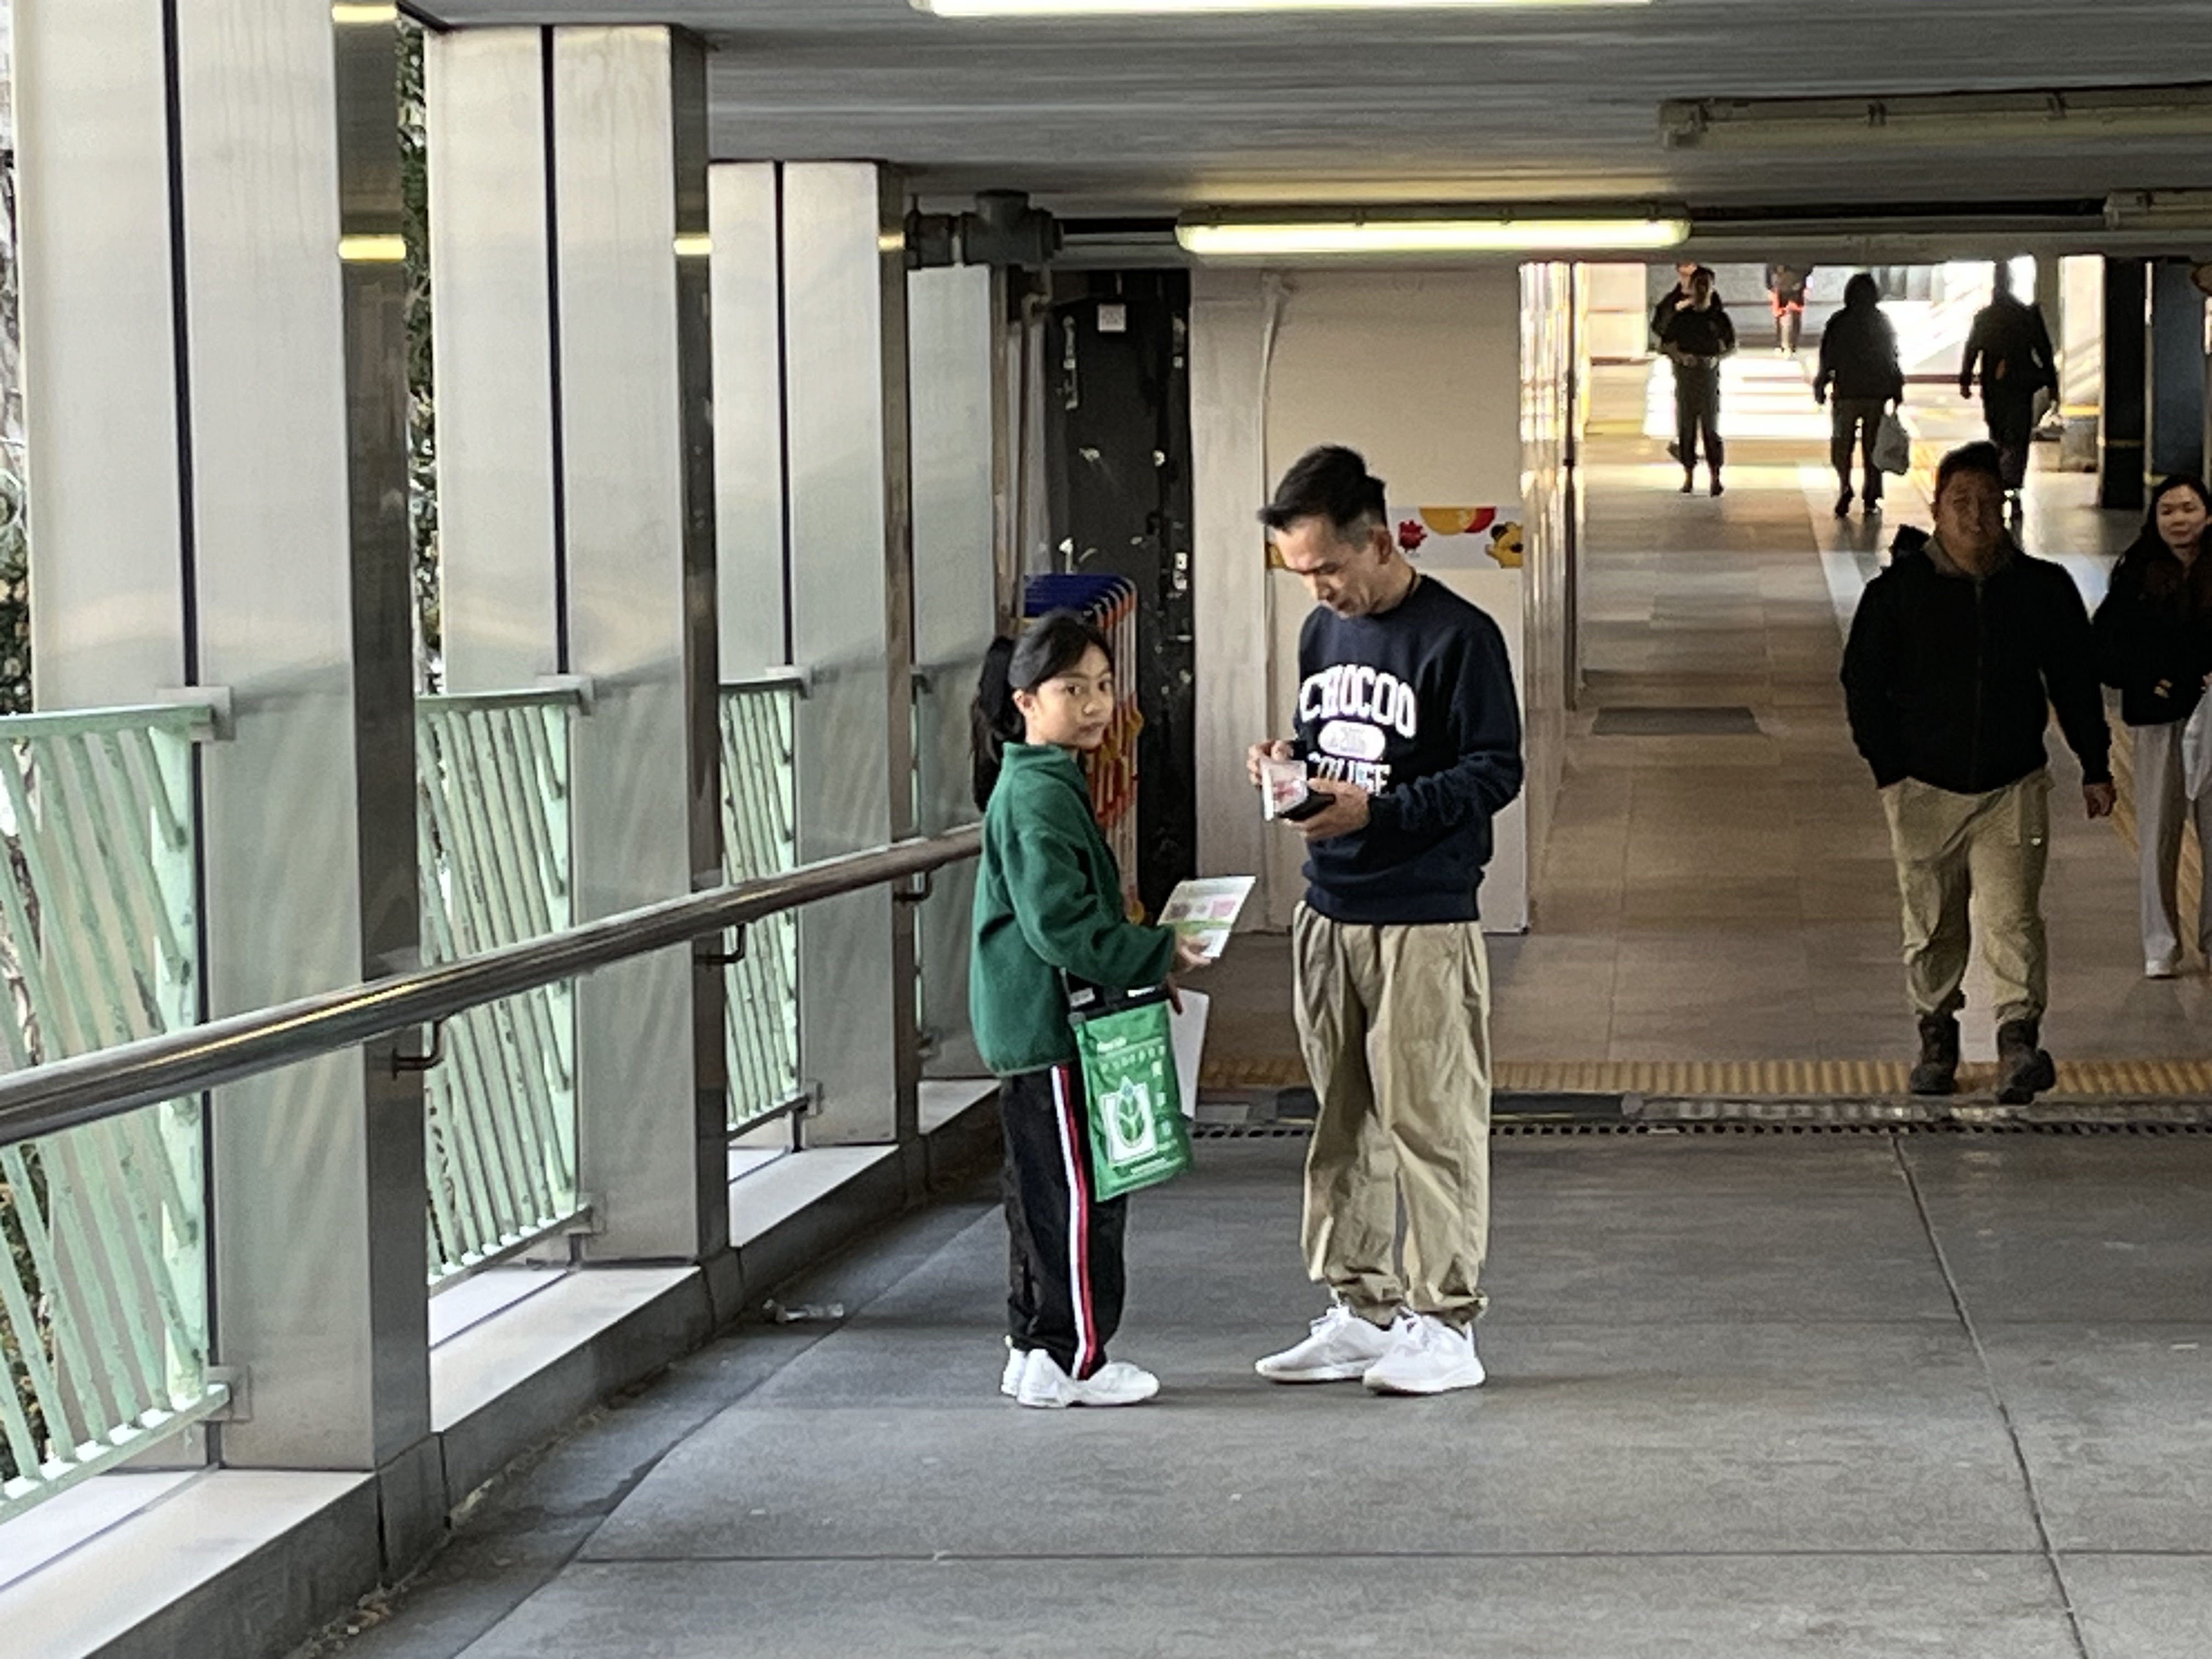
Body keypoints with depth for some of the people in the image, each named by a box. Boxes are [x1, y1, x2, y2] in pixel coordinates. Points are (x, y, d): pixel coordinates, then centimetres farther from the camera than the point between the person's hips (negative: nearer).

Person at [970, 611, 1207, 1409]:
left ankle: (1037, 1349, 23)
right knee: (1078, 1194, -4)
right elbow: (1060, 924, -23)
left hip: (1036, 1029, 11)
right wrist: (1157, 953, -17)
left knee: (1047, 1193, 16)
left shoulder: (1049, 784, 16)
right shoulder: (1038, 797, -17)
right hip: (1048, 1028, -11)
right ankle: (1070, 1359, 1)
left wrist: (1146, 955, 15)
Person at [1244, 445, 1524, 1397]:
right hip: (1327, 915, 7)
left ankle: (1445, 1325, 3)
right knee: (1343, 1121, 11)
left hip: (1423, 923, -7)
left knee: (1431, 1122, -4)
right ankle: (1359, 1310, 20)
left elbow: (1495, 772, -12)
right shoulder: (1323, 632, 13)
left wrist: (1376, 811, -20)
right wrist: (1289, 764, 1)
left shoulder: (1457, 637, -10)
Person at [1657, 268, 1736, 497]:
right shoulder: (1679, 316, 1)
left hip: (1709, 373, -1)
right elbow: (1666, 343, 6)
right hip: (1685, 373, 1)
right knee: (1685, 426, 4)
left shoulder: (1719, 317, 0)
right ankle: (1689, 476, 12)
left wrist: (1716, 358, -10)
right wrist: (1681, 356, -12)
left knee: (1711, 427, -5)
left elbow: (1731, 345, 9)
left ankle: (1715, 477, -4)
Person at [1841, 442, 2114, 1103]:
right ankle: (1936, 1035, 26)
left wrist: (2095, 767, 10)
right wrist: (1889, 772, -5)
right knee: (1932, 923, 10)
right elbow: (1864, 683, 2)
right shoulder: (1897, 591, -4)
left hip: (2013, 788, 0)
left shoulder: (2043, 589, 1)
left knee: (2012, 917, -13)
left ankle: (2020, 1038, -16)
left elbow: (2075, 680, 11)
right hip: (1925, 789, 1)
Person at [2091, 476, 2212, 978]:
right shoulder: (2137, 575, 0)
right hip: (2158, 718, 0)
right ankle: (2160, 945, 13)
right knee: (2158, 833, 4)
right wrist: (2142, 678, -9)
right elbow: (2105, 641, 3)